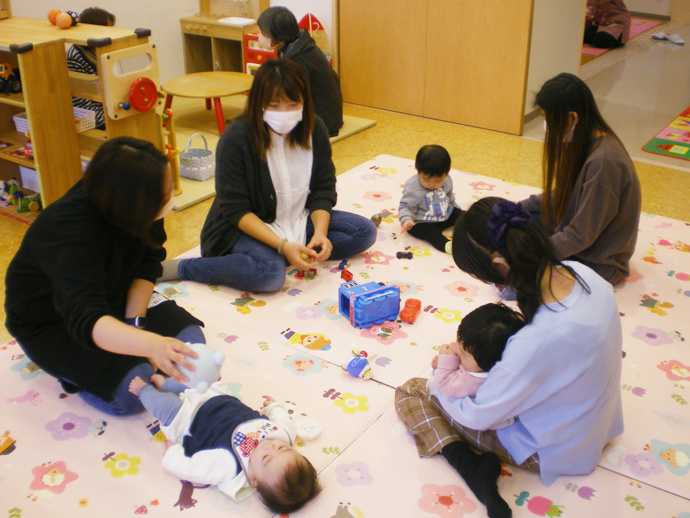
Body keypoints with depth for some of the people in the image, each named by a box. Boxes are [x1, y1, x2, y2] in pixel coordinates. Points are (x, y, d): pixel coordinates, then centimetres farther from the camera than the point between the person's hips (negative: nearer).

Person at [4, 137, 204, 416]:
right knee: (132, 392, -24)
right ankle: (64, 364, 3)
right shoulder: (72, 232, -39)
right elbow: (85, 320, -50)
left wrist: (135, 320, -20)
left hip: (114, 300, 6)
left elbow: (148, 264, -5)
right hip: (52, 324, -6)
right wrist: (150, 344, -66)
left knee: (190, 341, -11)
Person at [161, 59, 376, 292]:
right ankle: (180, 268, -18)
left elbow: (323, 189, 0)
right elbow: (235, 209, -20)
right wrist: (282, 245, -30)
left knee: (365, 231, -7)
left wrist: (320, 233, -19)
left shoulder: (314, 130, -5)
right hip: (247, 228, -6)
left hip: (300, 220, 6)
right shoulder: (236, 139, -21)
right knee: (269, 273, -36)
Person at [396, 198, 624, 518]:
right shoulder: (581, 273, -20)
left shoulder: (536, 343, -42)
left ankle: (471, 465, -11)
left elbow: (476, 417, -25)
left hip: (550, 451, -8)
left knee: (409, 392, 1)